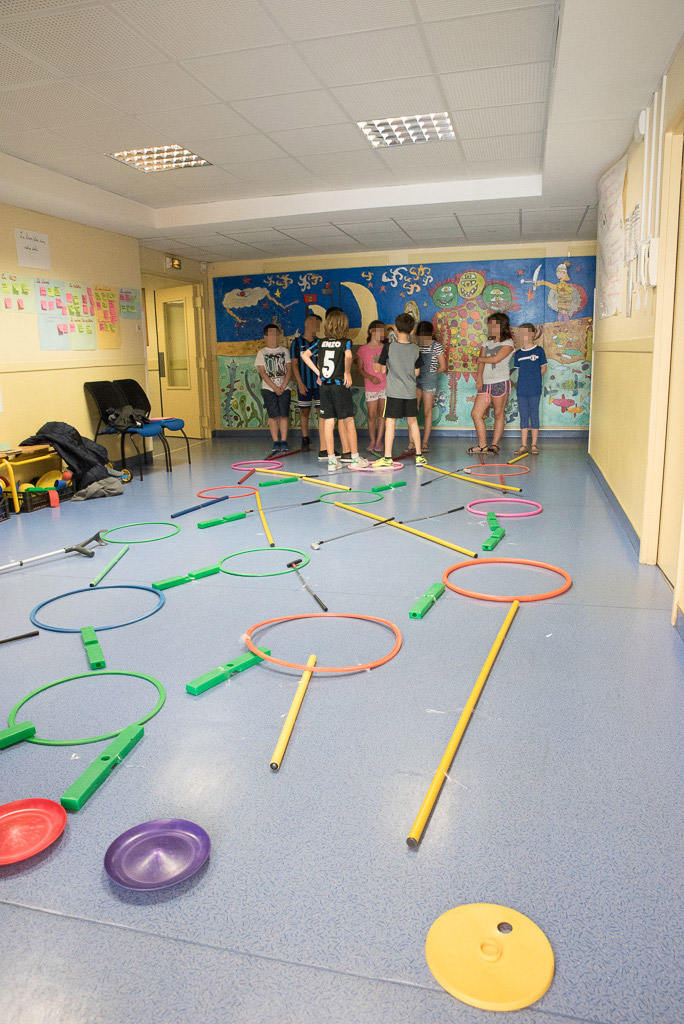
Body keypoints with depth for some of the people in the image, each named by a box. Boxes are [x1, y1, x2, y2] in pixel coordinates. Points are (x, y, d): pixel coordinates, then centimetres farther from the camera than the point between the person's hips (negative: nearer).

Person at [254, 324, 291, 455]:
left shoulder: (284, 351, 10)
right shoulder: (262, 353, 5)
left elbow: (289, 370, 4)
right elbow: (262, 372, -3)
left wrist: (283, 386, -9)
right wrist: (275, 387, -11)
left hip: (284, 388, 1)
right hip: (268, 389, -1)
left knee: (283, 415, -3)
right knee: (273, 416, -3)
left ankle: (283, 442, 1)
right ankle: (276, 443, 2)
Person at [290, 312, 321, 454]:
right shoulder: (297, 342, 3)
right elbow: (295, 365, 0)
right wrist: (300, 383, -8)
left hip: (320, 383, 1)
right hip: (304, 384, -1)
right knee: (304, 411, 5)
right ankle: (305, 440, 15)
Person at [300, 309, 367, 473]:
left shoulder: (321, 342, 7)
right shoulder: (346, 342, -5)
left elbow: (304, 355, 8)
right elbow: (348, 356, -25)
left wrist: (318, 372, 10)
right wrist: (347, 373, -12)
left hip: (324, 386, 4)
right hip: (340, 385, -4)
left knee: (328, 423, 5)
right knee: (348, 422, 5)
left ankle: (332, 461, 6)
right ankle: (355, 458, 11)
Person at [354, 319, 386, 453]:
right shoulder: (363, 349, 0)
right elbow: (360, 368, 3)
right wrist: (371, 377, -12)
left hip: (385, 385, 1)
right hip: (371, 387, -1)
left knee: (382, 413, 3)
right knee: (372, 414, -1)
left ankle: (379, 441, 11)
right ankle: (372, 441, 14)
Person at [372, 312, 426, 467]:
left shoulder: (388, 347, -8)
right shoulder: (415, 348, 1)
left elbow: (383, 370, -1)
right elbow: (417, 372, 8)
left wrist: (379, 366, 19)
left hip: (394, 392, -3)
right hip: (410, 392, 3)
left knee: (390, 423, 0)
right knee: (413, 423, 13)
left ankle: (387, 458, -2)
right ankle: (419, 456, 16)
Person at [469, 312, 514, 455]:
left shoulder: (508, 343, 0)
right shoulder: (487, 343, 19)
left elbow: (496, 359, -14)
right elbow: (481, 362, 6)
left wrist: (480, 359, 2)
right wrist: (479, 376, -11)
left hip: (500, 383, -6)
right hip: (485, 383, 6)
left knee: (498, 415, -1)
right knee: (476, 414, -1)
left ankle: (494, 445, 7)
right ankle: (482, 445, 7)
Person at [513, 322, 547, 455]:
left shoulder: (539, 350, -2)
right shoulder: (518, 354, 8)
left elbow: (543, 368, 4)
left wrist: (534, 378, 0)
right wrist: (523, 381, 8)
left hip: (534, 389, -3)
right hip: (521, 389, 3)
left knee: (534, 416, 2)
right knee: (523, 417, 6)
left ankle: (534, 444, 9)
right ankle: (524, 445, 12)